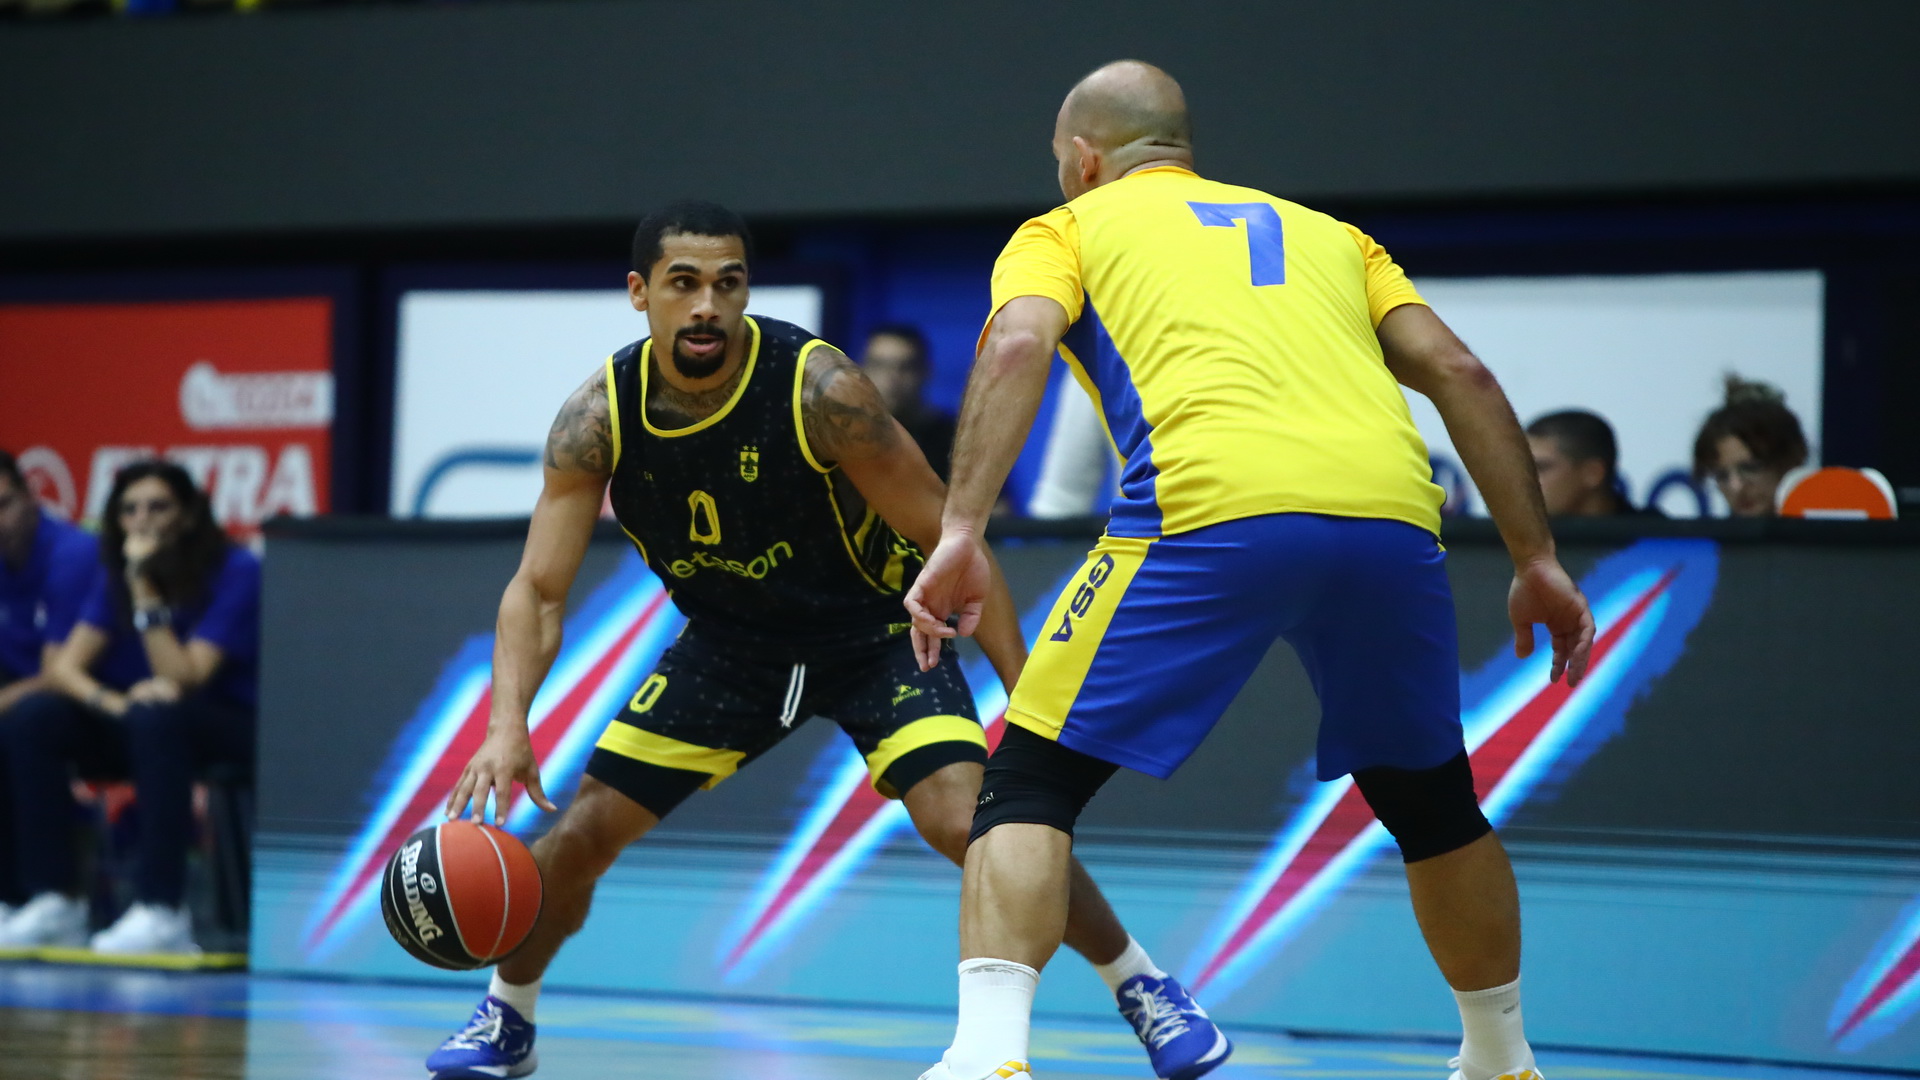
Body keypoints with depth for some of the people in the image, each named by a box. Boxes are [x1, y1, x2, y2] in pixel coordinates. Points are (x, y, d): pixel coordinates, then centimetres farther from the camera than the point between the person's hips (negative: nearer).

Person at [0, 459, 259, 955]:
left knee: (156, 718, -38)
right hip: (141, 731, 6)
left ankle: (163, 912, -39)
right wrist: (111, 701, -27)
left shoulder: (236, 573, -16)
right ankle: (52, 903, -17)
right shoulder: (116, 576, 2)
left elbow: (183, 681, -24)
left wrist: (146, 592, -29)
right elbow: (64, 666, -7)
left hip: (233, 734, -6)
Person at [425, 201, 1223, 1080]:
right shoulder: (598, 416, -19)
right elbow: (538, 589, -16)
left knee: (966, 820, -24)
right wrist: (508, 726, -34)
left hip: (876, 631, -4)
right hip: (729, 645, 4)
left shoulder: (819, 388, -29)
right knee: (579, 832, 0)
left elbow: (948, 539, -21)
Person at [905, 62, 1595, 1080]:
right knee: (1429, 803, 27)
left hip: (1209, 512, -4)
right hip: (1389, 510, 4)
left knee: (1027, 784, 6)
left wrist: (960, 532, -7)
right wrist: (1537, 561, 21)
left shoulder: (1067, 229, 23)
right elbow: (1460, 373, 21)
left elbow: (1016, 347, 1)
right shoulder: (1326, 232, 33)